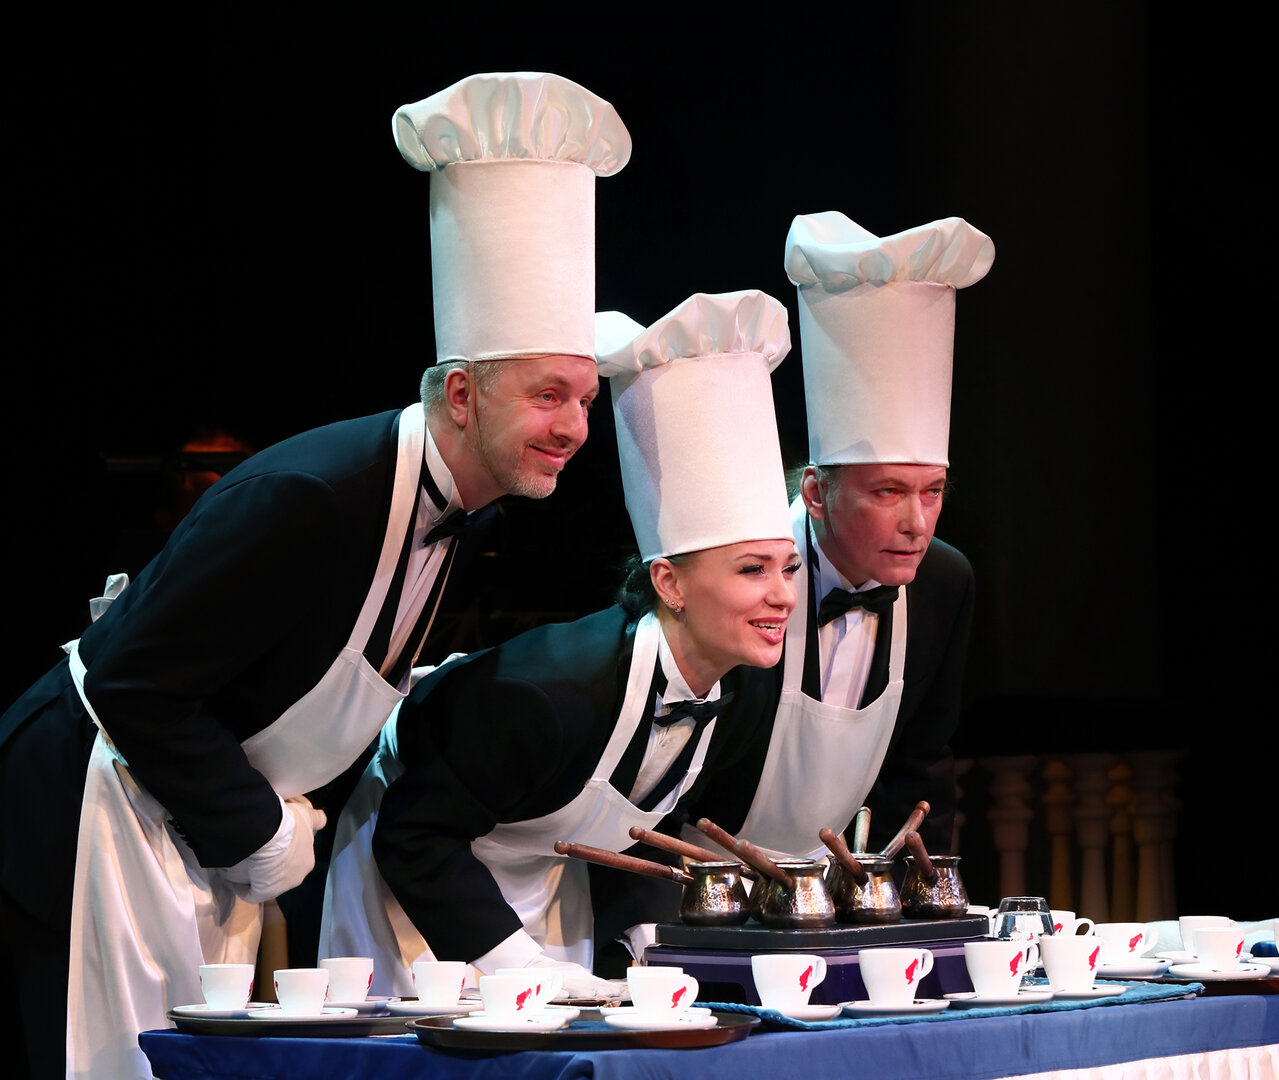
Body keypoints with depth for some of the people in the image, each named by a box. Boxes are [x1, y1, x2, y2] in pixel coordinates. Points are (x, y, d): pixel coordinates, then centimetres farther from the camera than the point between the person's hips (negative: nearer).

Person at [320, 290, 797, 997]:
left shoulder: (727, 697, -13)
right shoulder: (549, 688, -37)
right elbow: (416, 838, -29)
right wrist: (522, 965, -33)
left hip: (542, 883, 7)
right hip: (408, 879, -7)